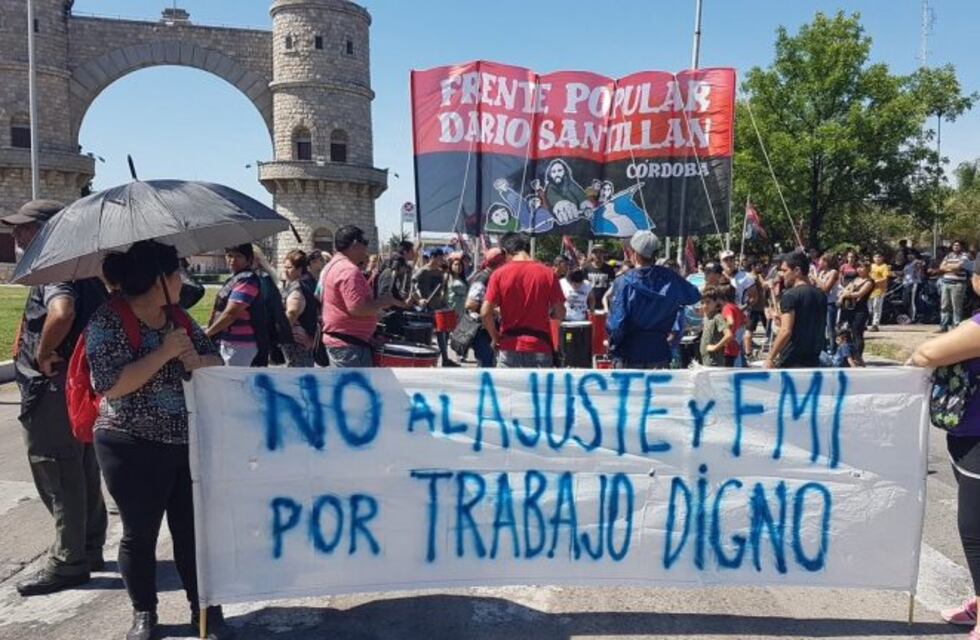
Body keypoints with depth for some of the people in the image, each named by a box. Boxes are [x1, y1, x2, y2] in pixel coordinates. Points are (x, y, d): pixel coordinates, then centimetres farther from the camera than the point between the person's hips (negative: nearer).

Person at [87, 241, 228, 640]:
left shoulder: (179, 318, 7)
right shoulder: (107, 322, -11)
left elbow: (217, 363, 8)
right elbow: (110, 384, -21)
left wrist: (197, 361, -14)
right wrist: (163, 354, -22)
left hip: (190, 442, 5)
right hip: (133, 447, -5)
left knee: (194, 528, 10)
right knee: (140, 533, 10)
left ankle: (204, 608, 23)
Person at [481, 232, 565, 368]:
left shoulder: (499, 274, -4)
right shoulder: (547, 273, -2)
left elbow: (485, 312, -10)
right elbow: (560, 314, 0)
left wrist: (495, 337, 5)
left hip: (510, 348, 0)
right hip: (539, 348, 1)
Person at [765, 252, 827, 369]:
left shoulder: (790, 295, -14)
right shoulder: (821, 295, 11)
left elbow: (786, 331, -20)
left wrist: (770, 358, -15)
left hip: (791, 361, -7)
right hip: (812, 360, 7)